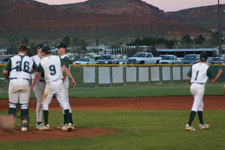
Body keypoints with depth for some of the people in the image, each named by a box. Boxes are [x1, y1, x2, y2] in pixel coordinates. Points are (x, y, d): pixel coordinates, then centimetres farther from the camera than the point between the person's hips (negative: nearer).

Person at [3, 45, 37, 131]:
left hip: (13, 82, -1)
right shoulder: (30, 60, 12)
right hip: (25, 82, 1)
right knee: (24, 105, 7)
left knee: (12, 104, 8)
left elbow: (5, 72, 2)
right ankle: (24, 125, 3)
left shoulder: (12, 59, 6)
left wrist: (9, 76, 21)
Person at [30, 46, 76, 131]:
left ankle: (46, 125, 7)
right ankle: (69, 123, -5)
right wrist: (72, 79, -4)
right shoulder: (58, 58, 3)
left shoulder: (42, 62, -1)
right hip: (60, 83, 2)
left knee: (45, 104, 12)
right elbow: (65, 69, -4)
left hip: (50, 84, -2)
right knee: (64, 103, 5)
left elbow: (38, 75, 2)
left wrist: (32, 86, 11)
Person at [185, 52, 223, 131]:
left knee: (200, 105, 20)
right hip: (200, 86, -6)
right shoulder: (207, 67, -1)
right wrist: (219, 74, 16)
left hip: (192, 86, 6)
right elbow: (213, 80, -1)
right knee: (195, 106, -7)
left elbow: (188, 78, 5)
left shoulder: (193, 66, 11)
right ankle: (188, 125, -18)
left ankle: (202, 124, 24)